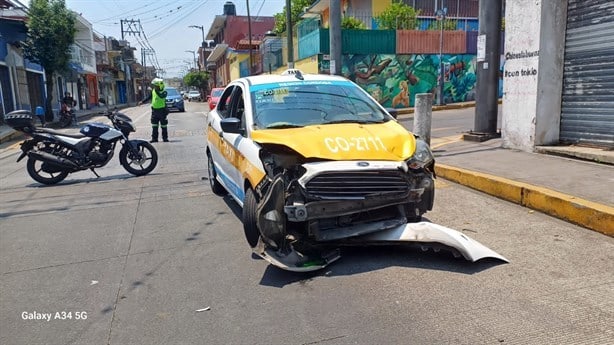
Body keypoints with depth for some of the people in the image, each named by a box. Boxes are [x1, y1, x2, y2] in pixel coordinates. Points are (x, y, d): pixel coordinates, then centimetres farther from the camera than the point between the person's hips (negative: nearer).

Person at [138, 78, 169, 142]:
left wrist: (157, 90, -29)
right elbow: (149, 97, 19)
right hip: (154, 110, 5)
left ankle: (165, 138, 11)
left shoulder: (164, 92, -10)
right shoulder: (153, 91, 6)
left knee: (163, 125, 3)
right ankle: (154, 138, 12)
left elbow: (161, 96, -31)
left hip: (162, 110, -5)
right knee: (154, 126, 6)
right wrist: (142, 102, 16)